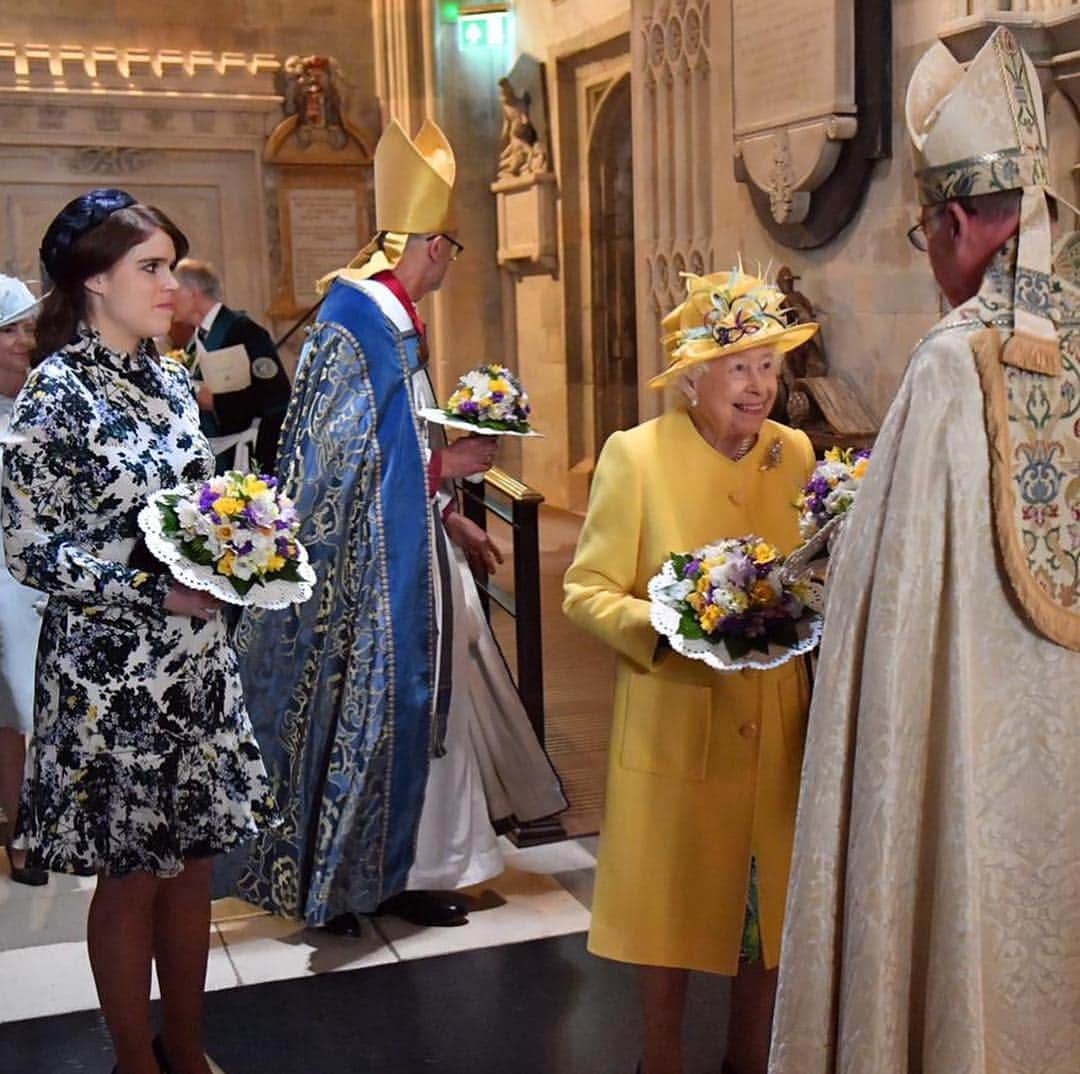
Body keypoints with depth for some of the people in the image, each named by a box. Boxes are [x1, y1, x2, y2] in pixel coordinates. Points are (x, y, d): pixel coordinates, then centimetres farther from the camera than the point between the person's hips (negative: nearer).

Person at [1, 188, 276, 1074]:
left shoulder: (169, 380, 7)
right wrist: (159, 593, -20)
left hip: (197, 661, 7)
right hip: (111, 673, -6)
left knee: (194, 859, 14)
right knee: (132, 877, 7)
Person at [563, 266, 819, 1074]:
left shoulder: (795, 452, 4)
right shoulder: (635, 455, -8)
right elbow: (587, 590, -8)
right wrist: (668, 626, -24)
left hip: (778, 728, 4)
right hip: (673, 726, -3)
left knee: (769, 899, 14)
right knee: (671, 904, 10)